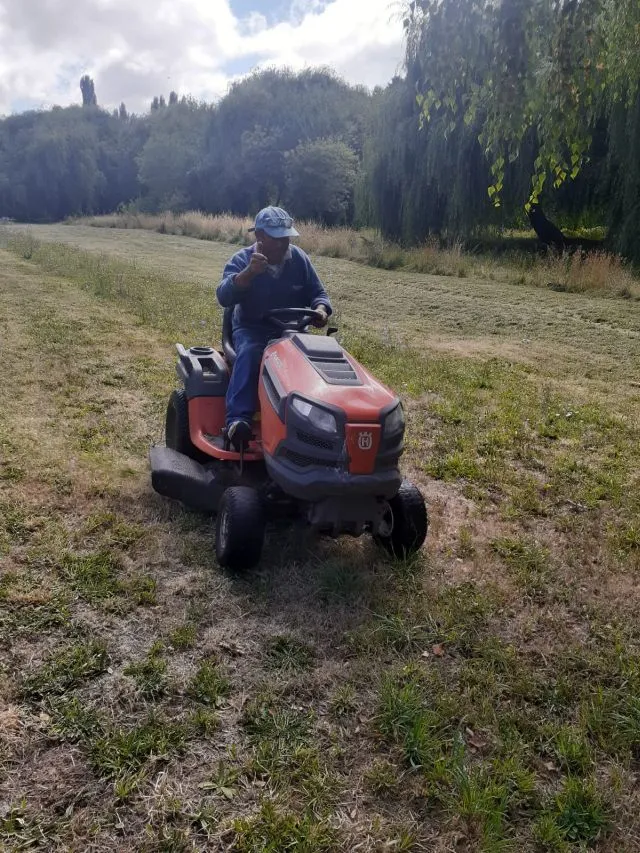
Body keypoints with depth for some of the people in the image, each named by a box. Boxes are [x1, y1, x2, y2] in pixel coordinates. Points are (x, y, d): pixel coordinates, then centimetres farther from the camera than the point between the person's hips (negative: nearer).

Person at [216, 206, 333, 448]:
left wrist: (321, 310, -17)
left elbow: (317, 293, 8)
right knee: (249, 354, -37)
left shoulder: (299, 259, 4)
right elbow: (224, 297, -22)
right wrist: (249, 272, -39)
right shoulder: (241, 260, -6)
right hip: (252, 329, -2)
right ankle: (238, 420, -45)